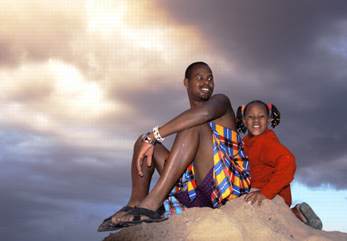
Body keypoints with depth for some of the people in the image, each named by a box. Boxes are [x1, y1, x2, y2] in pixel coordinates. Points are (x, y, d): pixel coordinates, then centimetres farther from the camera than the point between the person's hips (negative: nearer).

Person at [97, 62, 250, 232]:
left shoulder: (220, 101, 5)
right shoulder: (186, 119, 25)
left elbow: (205, 112, -22)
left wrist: (154, 135, -26)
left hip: (226, 182, -6)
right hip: (194, 192, 7)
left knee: (194, 125, -27)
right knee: (144, 142, 6)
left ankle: (151, 204, -37)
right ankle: (136, 203, -18)